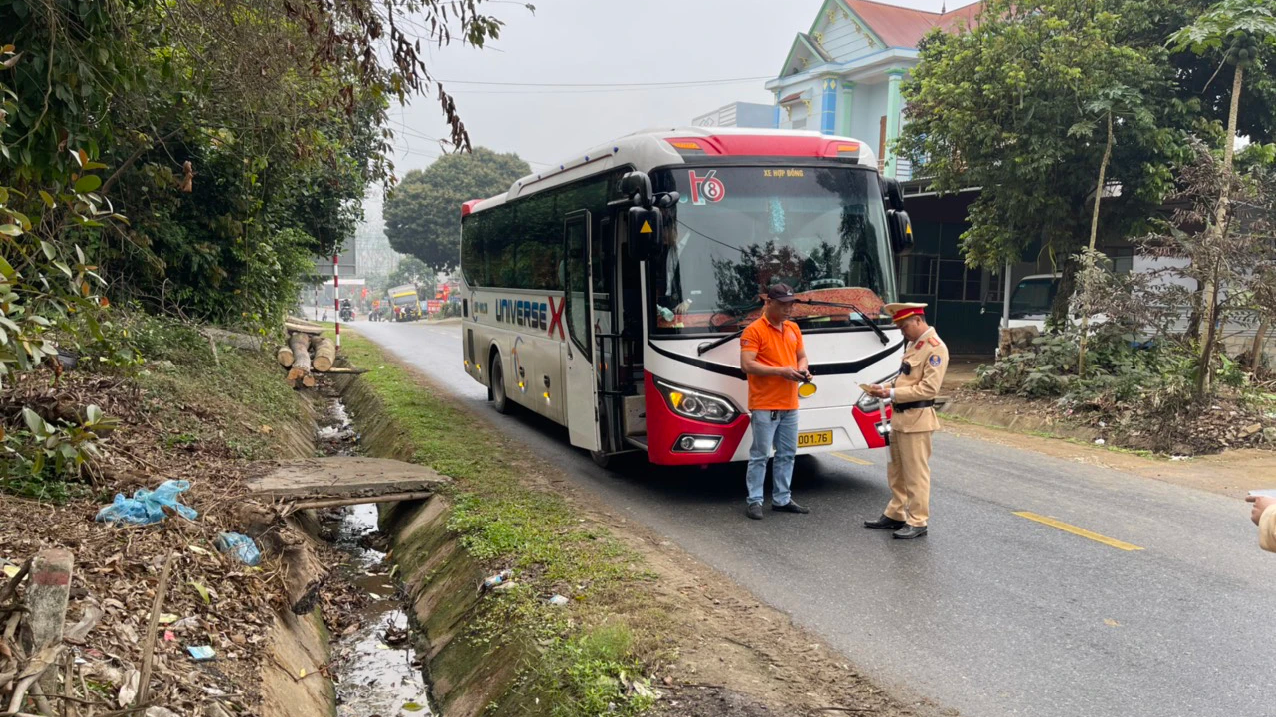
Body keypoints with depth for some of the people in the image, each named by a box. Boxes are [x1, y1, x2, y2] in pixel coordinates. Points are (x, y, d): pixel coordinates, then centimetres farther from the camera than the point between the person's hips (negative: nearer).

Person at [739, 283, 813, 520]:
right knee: (759, 455, -2)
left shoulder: (793, 328, 13)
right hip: (764, 405, -7)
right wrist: (781, 371, -20)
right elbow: (747, 365, -17)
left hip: (790, 405, 7)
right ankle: (754, 501, 6)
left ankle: (782, 499, 22)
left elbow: (802, 356, 22)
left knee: (787, 454, 12)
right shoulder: (754, 330, -10)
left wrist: (802, 369, -2)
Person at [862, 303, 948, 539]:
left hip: (917, 419, -9)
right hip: (900, 416, 9)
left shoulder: (935, 348, -14)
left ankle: (918, 522, 8)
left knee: (916, 473, -1)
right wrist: (886, 390, 5)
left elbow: (929, 388, -20)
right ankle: (895, 515, 27)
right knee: (896, 471, 16)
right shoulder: (913, 344, 15)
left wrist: (892, 393, -20)